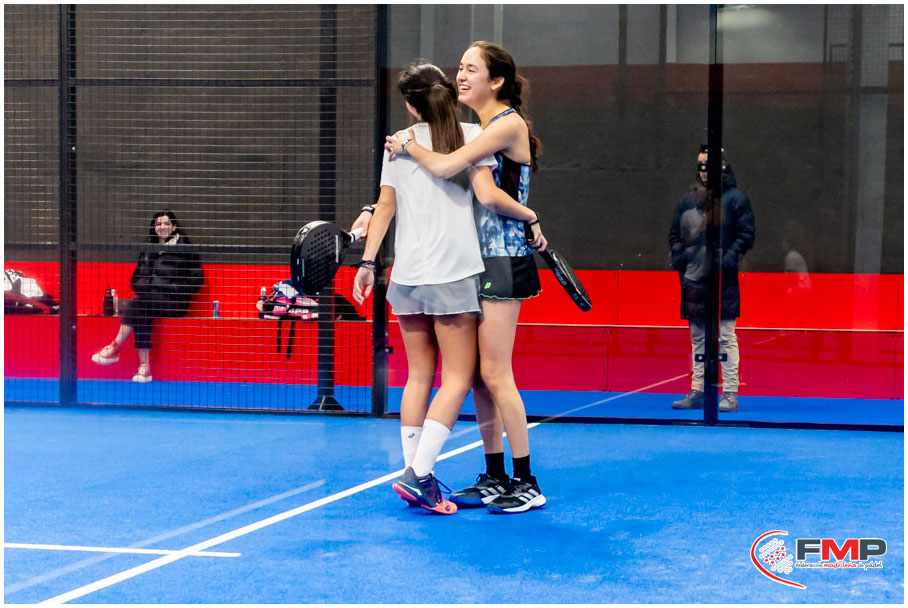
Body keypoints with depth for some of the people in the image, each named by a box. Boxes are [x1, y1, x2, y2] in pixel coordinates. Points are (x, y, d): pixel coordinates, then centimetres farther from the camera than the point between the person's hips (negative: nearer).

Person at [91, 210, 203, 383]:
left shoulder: (184, 249, 3)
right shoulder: (148, 251, 21)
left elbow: (196, 278, -2)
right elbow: (135, 279, 23)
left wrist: (176, 289, -12)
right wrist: (143, 286, 2)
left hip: (173, 302, -5)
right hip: (148, 299, 5)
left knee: (138, 304, -32)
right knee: (142, 316, -31)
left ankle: (115, 346, -33)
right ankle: (144, 367, -35)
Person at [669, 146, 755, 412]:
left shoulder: (735, 198, 0)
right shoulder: (687, 200, 14)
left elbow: (745, 235, -3)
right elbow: (675, 234, 21)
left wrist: (728, 261, -13)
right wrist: (679, 258, 5)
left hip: (723, 281, -5)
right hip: (693, 281, 5)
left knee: (726, 338, -5)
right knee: (698, 338, 10)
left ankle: (730, 394, -3)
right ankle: (697, 392, 15)